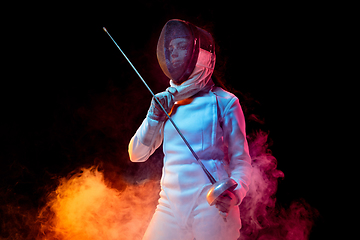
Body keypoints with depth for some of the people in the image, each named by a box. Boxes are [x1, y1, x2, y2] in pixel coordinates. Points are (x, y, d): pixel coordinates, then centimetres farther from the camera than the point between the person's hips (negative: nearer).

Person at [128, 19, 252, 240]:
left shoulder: (224, 102, 1)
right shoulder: (167, 102, 14)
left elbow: (240, 159, 1)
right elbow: (137, 155, 16)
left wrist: (236, 193, -18)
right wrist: (154, 117, 1)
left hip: (212, 208, -4)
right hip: (171, 210, 4)